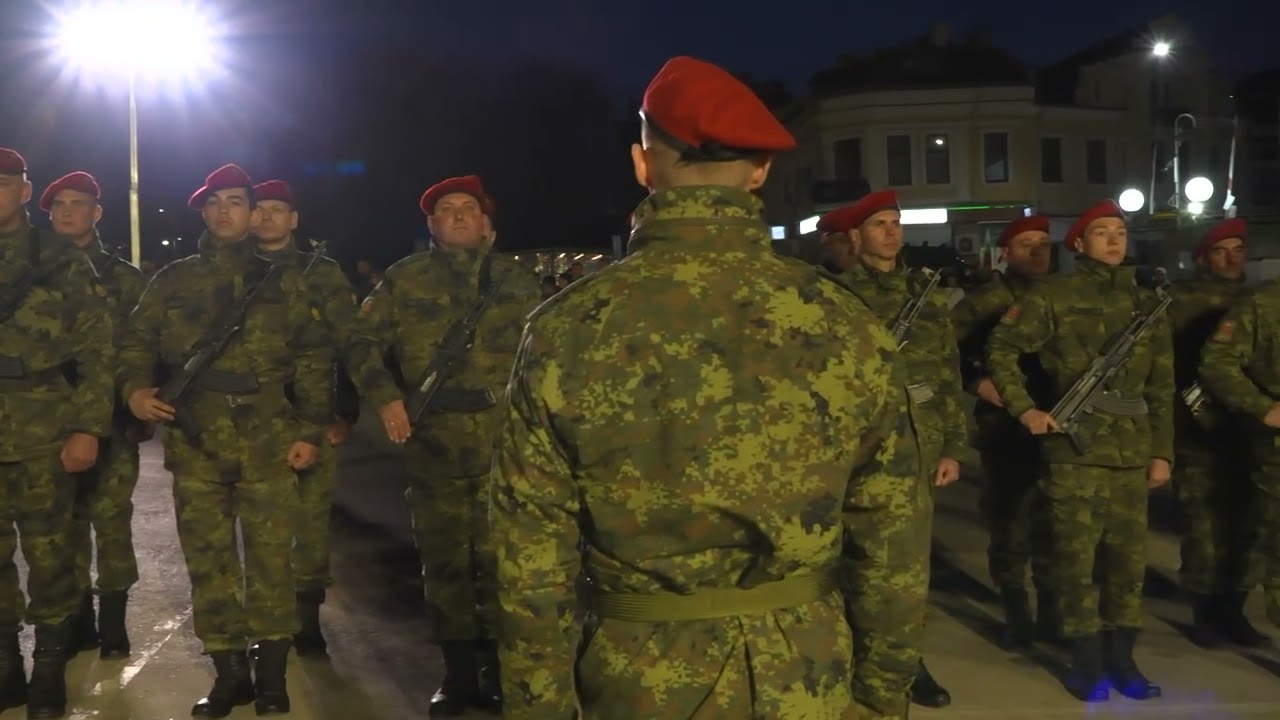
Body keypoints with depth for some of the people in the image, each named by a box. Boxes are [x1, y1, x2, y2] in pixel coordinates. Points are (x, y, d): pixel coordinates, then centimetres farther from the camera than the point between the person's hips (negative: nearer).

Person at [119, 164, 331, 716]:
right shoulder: (172, 281, 13)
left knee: (270, 556, 0)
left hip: (268, 438, -2)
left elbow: (313, 356, 5)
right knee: (207, 560, 5)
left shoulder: (283, 280, 8)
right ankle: (229, 673, 17)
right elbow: (137, 341, 13)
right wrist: (135, 387, -9)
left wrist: (310, 429, -3)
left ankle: (272, 676, 12)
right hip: (194, 440, 2)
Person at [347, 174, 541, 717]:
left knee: (498, 559, 3)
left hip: (504, 443, 0)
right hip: (433, 443, 0)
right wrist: (385, 397, -7)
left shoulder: (517, 280, 9)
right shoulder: (405, 278, 8)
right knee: (444, 561, 7)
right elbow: (364, 340, 7)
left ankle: (497, 671, 16)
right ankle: (458, 673, 20)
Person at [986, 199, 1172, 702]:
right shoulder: (1055, 295, -1)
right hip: (1075, 449, -4)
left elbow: (1162, 388, 14)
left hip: (1132, 453, 5)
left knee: (1129, 557, 9)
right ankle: (1087, 661, 11)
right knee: (1077, 557, 0)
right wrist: (1024, 409, -9)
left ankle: (1121, 657, 21)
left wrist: (1162, 451, 9)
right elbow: (1002, 347, -1)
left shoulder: (1147, 304, 13)